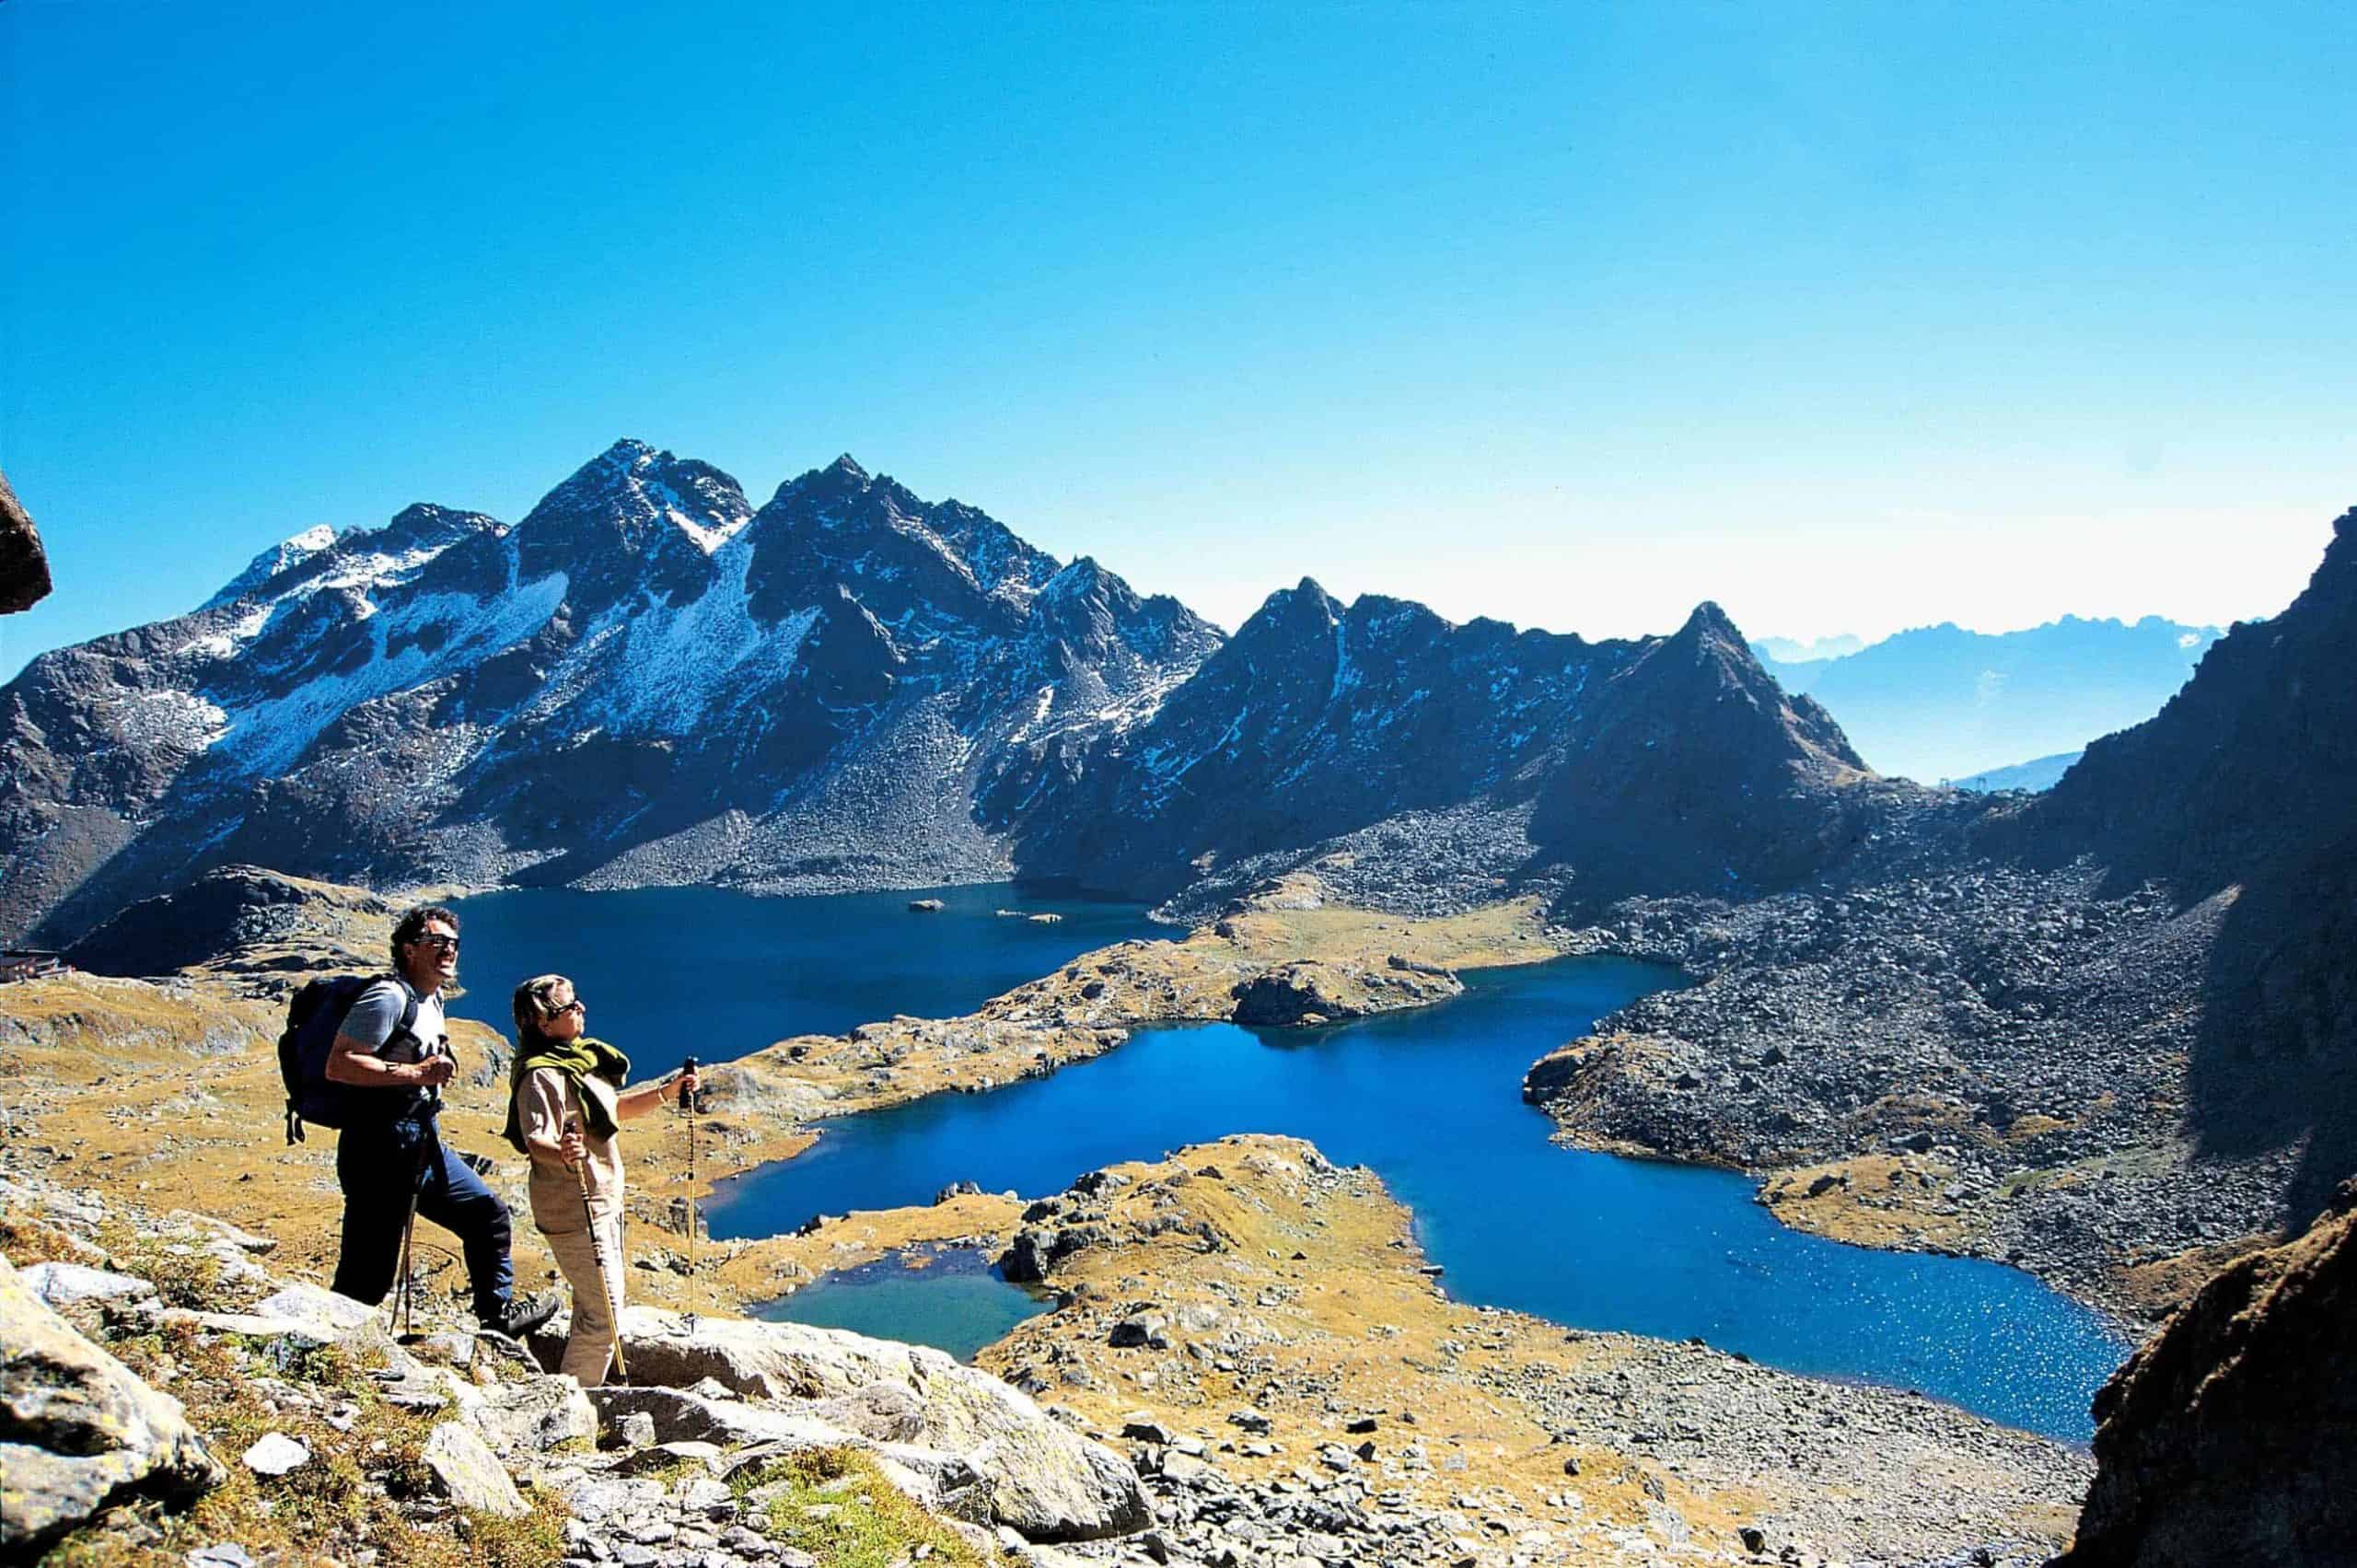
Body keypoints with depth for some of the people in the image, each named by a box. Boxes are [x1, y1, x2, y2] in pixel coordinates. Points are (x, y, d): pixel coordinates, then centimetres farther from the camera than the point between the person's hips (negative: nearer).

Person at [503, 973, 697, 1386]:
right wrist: (561, 1152, -54)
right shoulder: (542, 1075, -20)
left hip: (604, 1202, 10)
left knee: (592, 1313, 21)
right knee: (605, 1321, -8)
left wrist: (666, 1093, 13)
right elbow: (536, 1139, -34)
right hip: (575, 1212, -10)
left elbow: (615, 1109, 23)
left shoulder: (581, 1058, 10)